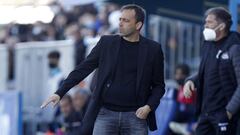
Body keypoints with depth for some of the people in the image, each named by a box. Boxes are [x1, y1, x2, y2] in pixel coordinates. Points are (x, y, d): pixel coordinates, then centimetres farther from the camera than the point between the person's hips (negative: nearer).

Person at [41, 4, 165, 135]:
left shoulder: (153, 49, 2)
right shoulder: (107, 43, 4)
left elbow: (159, 85, 8)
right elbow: (83, 69, 4)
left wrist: (149, 107, -10)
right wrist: (59, 93, -3)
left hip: (135, 116, 0)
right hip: (105, 114, 0)